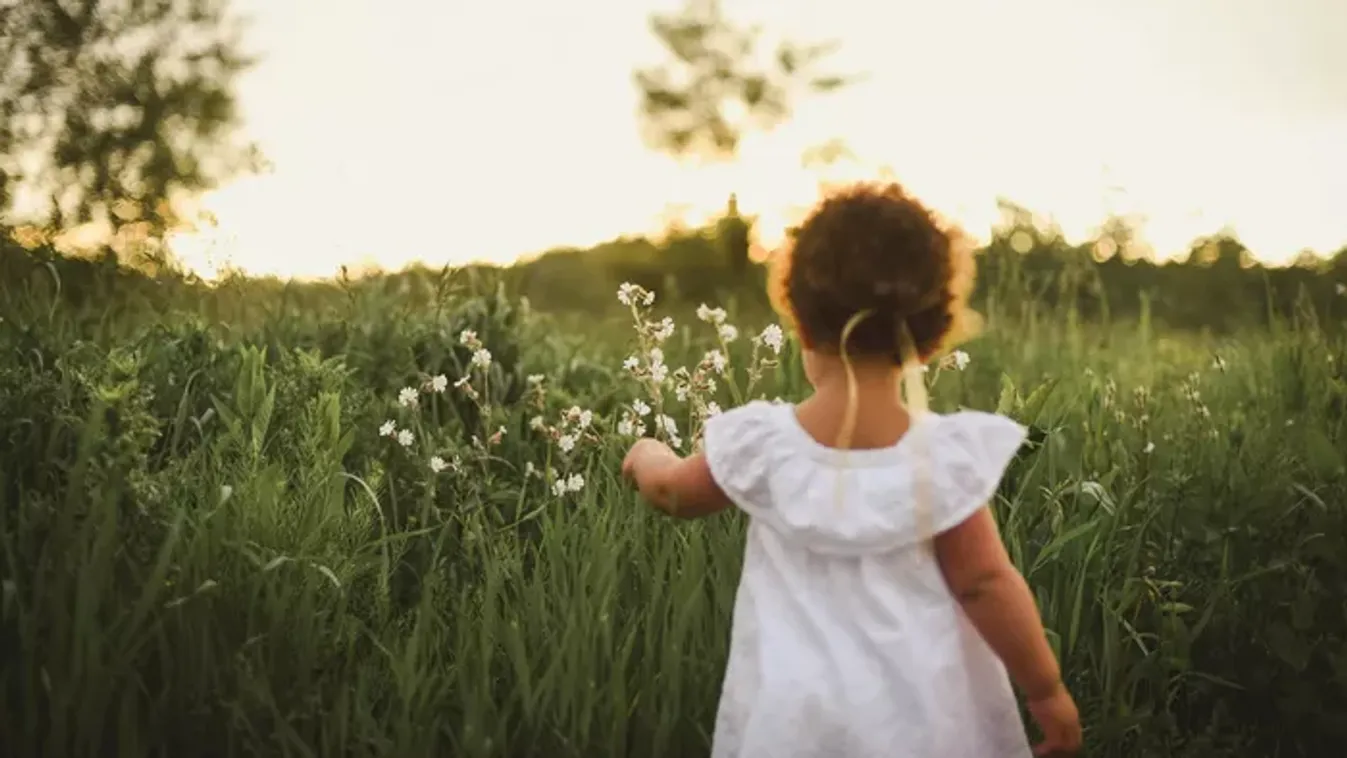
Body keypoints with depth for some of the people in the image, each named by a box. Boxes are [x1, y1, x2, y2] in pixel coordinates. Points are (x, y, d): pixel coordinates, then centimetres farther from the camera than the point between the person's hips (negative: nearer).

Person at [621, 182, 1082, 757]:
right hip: (919, 712, -1)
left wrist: (648, 456, 32)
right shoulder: (947, 454, -15)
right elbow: (985, 584, -12)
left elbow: (673, 493, 9)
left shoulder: (760, 444, -10)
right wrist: (1047, 691, 1)